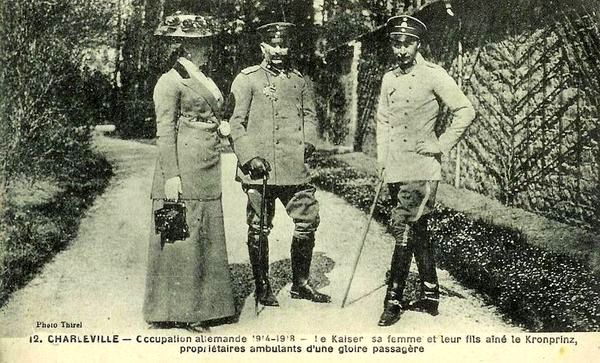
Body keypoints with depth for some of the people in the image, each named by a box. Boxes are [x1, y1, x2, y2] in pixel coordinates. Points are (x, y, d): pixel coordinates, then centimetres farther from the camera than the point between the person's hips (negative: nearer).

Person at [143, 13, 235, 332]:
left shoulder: (205, 80, 19)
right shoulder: (170, 81, -6)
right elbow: (165, 132, -12)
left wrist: (222, 126, 6)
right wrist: (171, 176, -18)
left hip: (208, 173, 8)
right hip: (184, 169, -8)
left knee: (206, 238, 11)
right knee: (182, 237, -3)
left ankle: (198, 306, 21)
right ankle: (176, 310, 8)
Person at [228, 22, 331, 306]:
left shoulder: (298, 80, 17)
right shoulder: (247, 79, 2)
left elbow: (309, 114, 21)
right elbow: (236, 122, -3)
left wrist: (308, 141, 2)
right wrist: (250, 157, -13)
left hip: (295, 167, 4)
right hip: (260, 168, -4)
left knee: (308, 221, 3)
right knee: (259, 228, 3)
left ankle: (300, 283, 19)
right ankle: (262, 287, 18)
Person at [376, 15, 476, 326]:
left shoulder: (433, 75, -6)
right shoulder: (389, 79, 12)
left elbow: (465, 110, -7)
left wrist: (441, 146, -9)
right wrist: (382, 159, 10)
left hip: (421, 168, -6)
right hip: (395, 169, 6)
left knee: (403, 229, -12)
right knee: (417, 230, 12)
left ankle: (394, 300, -3)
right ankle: (430, 296, 23)